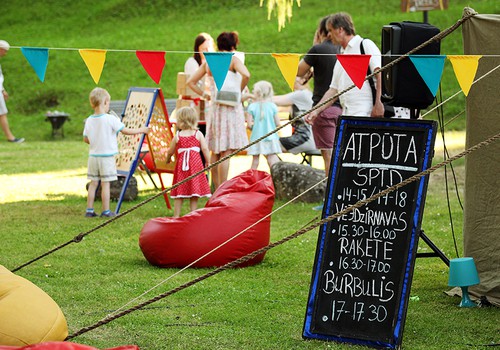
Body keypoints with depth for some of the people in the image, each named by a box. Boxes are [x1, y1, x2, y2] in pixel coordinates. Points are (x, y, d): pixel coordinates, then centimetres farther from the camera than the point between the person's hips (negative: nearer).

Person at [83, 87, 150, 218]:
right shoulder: (110, 119, -14)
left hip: (93, 156, 5)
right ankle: (106, 211, 4)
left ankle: (89, 210, 12)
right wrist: (141, 130, 5)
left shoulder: (89, 120, 1)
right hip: (107, 157, -5)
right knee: (105, 184, 0)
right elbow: (125, 131, -9)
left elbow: (85, 139, 8)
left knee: (93, 183, 10)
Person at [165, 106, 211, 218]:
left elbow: (170, 151, 13)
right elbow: (205, 149, -4)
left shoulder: (177, 136, 3)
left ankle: (176, 215, 7)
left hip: (181, 165, 0)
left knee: (179, 192, 6)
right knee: (194, 192, 6)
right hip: (195, 165, 0)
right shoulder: (198, 134, 1)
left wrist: (168, 159, 33)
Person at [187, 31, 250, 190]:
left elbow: (191, 82, 16)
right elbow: (246, 75, -21)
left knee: (215, 152, 12)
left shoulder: (208, 62, 11)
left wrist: (205, 95, 15)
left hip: (214, 107, 6)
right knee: (227, 152, -7)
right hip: (230, 108, -5)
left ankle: (217, 189, 18)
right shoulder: (233, 60, -4)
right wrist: (239, 92, -6)